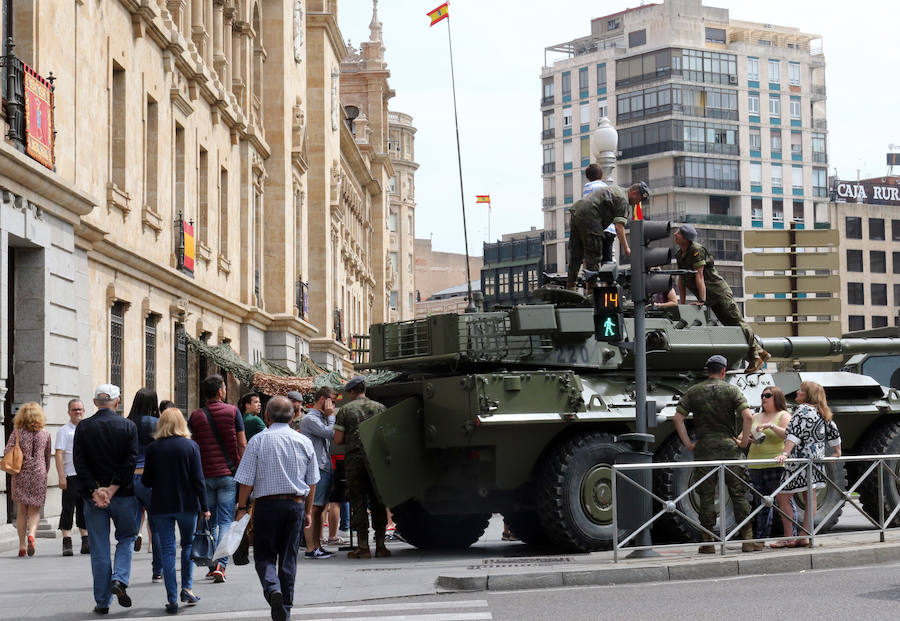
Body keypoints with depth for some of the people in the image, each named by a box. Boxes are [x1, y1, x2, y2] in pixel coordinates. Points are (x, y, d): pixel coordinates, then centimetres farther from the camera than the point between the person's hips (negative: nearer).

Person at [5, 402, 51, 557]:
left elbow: (7, 451, -11)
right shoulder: (45, 434, 2)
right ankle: (31, 535, -20)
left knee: (21, 512, 10)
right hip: (39, 474, 0)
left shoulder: (17, 432, -3)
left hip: (20, 474, 0)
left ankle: (22, 546, 8)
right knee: (35, 511, 7)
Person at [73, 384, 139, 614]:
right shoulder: (128, 426, -3)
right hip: (123, 495, -1)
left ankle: (102, 602, 8)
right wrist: (112, 489, -11)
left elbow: (79, 463, -7)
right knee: (126, 539, 17)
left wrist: (94, 491, -9)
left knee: (99, 549, 6)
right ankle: (119, 578, -7)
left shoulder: (83, 427, 0)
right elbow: (131, 461, -10)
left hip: (93, 496, 1)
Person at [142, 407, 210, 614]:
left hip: (161, 506, 0)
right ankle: (187, 588, 10)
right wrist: (204, 507, 0)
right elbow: (198, 479, -5)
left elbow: (146, 481, 0)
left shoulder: (153, 448, -3)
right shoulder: (191, 446, -4)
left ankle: (172, 598, 0)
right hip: (187, 504, 0)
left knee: (167, 550, 3)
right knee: (188, 544, 18)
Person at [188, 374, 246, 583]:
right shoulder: (233, 412, -1)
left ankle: (212, 565, 17)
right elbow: (242, 444, -2)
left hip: (204, 475, 2)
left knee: (209, 522, 13)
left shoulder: (195, 417, 3)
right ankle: (220, 565, -16)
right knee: (226, 521, -1)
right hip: (228, 473, -2)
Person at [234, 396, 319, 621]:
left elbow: (246, 480, -7)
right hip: (296, 504, 3)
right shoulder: (304, 442, 5)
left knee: (264, 554, 4)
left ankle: (272, 588, -23)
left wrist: (242, 508, 3)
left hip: (267, 503, -3)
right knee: (289, 556, 10)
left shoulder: (258, 441, -5)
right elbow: (312, 482, 10)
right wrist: (308, 511, 18)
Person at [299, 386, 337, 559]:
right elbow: (331, 433, -16)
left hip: (325, 469, 10)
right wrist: (331, 416, -7)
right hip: (316, 469, -10)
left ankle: (317, 546, 15)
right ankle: (310, 548, -11)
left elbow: (331, 438, 20)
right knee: (313, 509, -10)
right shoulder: (309, 419, -10)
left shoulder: (321, 418, 21)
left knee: (319, 509, 11)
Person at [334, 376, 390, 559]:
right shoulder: (380, 407, 7)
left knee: (358, 502, 1)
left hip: (355, 460, -2)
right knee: (378, 502, 8)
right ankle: (380, 545, 7)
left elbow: (338, 439, -2)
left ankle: (363, 546, -2)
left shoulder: (345, 410, 0)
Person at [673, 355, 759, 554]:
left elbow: (678, 418, -3)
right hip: (729, 447, -1)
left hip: (703, 448, 1)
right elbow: (748, 416, -12)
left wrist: (688, 444, 1)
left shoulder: (693, 392, 5)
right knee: (739, 494, 5)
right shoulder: (732, 390, 0)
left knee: (706, 496, 4)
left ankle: (708, 542, 5)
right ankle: (748, 540, 5)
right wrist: (744, 440, -2)